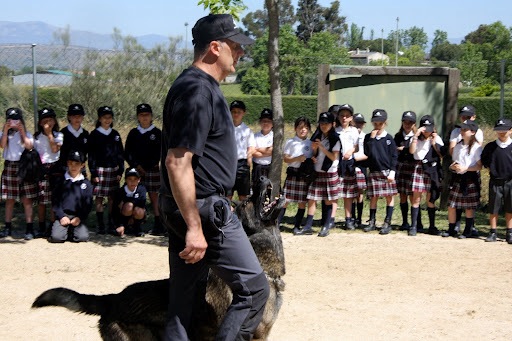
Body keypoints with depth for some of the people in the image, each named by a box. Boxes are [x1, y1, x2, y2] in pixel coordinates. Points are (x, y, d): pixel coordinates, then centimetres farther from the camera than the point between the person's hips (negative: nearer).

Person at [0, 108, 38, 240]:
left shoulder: (26, 134, 6)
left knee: (27, 199, -3)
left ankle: (29, 228, -3)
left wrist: (22, 132, -15)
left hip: (24, 166, -1)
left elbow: (29, 146, -13)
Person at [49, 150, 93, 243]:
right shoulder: (61, 181, 7)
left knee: (83, 237, -23)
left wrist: (80, 218, -7)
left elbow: (88, 204, 7)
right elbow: (55, 200, 5)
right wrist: (61, 216, -8)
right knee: (56, 237, -23)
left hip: (78, 217, 1)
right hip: (62, 215, -1)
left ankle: (72, 231, 10)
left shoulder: (86, 184, 9)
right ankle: (65, 230, 11)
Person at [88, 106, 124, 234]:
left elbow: (120, 153, 12)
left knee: (112, 197, 5)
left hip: (113, 170, 3)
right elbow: (91, 155, -2)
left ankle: (111, 224, 10)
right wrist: (93, 173, -8)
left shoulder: (115, 134, 11)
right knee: (99, 197, -2)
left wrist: (120, 171, 4)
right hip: (100, 169, -3)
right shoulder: (94, 135, 0)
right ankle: (100, 225, 2)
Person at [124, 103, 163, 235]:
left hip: (153, 169, -2)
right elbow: (127, 152, 10)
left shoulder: (157, 133, 3)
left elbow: (160, 153, -1)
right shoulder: (133, 133, 11)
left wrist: (146, 167, -7)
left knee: (154, 195, -3)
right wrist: (136, 166, -4)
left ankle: (158, 225, -3)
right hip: (136, 170, 2)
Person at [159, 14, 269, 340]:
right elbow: (177, 162, -24)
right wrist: (194, 227, -26)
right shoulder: (198, 90, -17)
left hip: (186, 209, 10)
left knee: (186, 297, 12)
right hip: (202, 208, -10)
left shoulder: (200, 86, 16)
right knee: (253, 288, -5)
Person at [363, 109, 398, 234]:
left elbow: (394, 156, -1)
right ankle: (372, 222, 15)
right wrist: (372, 138, -11)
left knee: (390, 197, 0)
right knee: (373, 197, 6)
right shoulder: (368, 137, 5)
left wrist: (392, 172, -9)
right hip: (374, 172, 2)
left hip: (387, 172, -1)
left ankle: (387, 223, 4)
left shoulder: (389, 138, 0)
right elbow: (367, 152, -8)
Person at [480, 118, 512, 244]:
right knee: (493, 209, 4)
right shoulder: (490, 147, 2)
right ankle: (493, 233, 13)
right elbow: (483, 160, 14)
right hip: (495, 182, 1)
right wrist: (490, 169, 3)